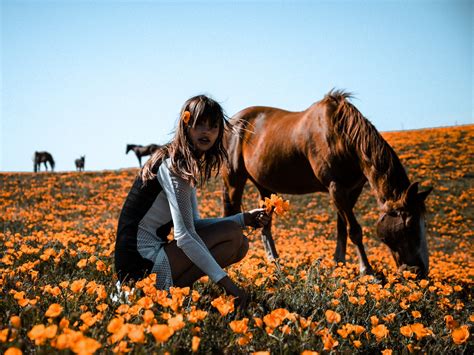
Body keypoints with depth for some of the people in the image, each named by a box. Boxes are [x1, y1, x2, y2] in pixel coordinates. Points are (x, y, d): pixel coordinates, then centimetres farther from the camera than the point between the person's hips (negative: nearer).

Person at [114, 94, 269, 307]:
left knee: (239, 244, 9)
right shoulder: (174, 166, -17)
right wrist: (225, 282, -23)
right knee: (231, 234, -11)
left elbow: (192, 224, 14)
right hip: (142, 264, -9)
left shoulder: (188, 165, 13)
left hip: (153, 252, 9)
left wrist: (244, 219, 4)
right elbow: (184, 236, -23)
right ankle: (166, 290, -9)